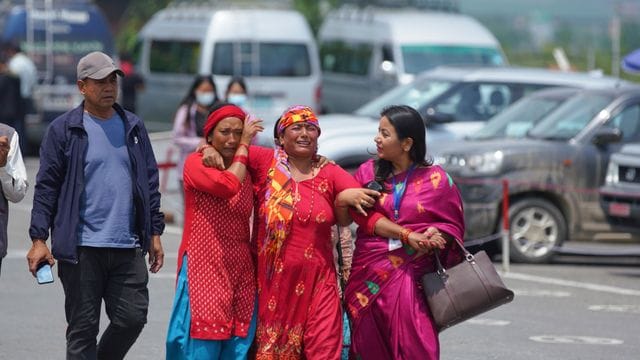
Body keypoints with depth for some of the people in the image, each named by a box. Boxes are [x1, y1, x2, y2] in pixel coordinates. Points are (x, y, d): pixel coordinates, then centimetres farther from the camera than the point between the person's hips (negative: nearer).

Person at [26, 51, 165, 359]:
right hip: (81, 249, -4)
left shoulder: (133, 127, 12)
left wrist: (154, 233, 13)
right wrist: (39, 239, -8)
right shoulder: (63, 130, 0)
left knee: (133, 317, 0)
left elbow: (150, 183, 17)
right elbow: (46, 187, -2)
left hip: (128, 247, 4)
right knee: (83, 328, 0)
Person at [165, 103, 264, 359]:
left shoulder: (245, 169, 15)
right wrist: (243, 146, -13)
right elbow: (227, 185, -22)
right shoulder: (196, 163, -4)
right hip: (204, 268, -6)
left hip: (240, 271, 6)